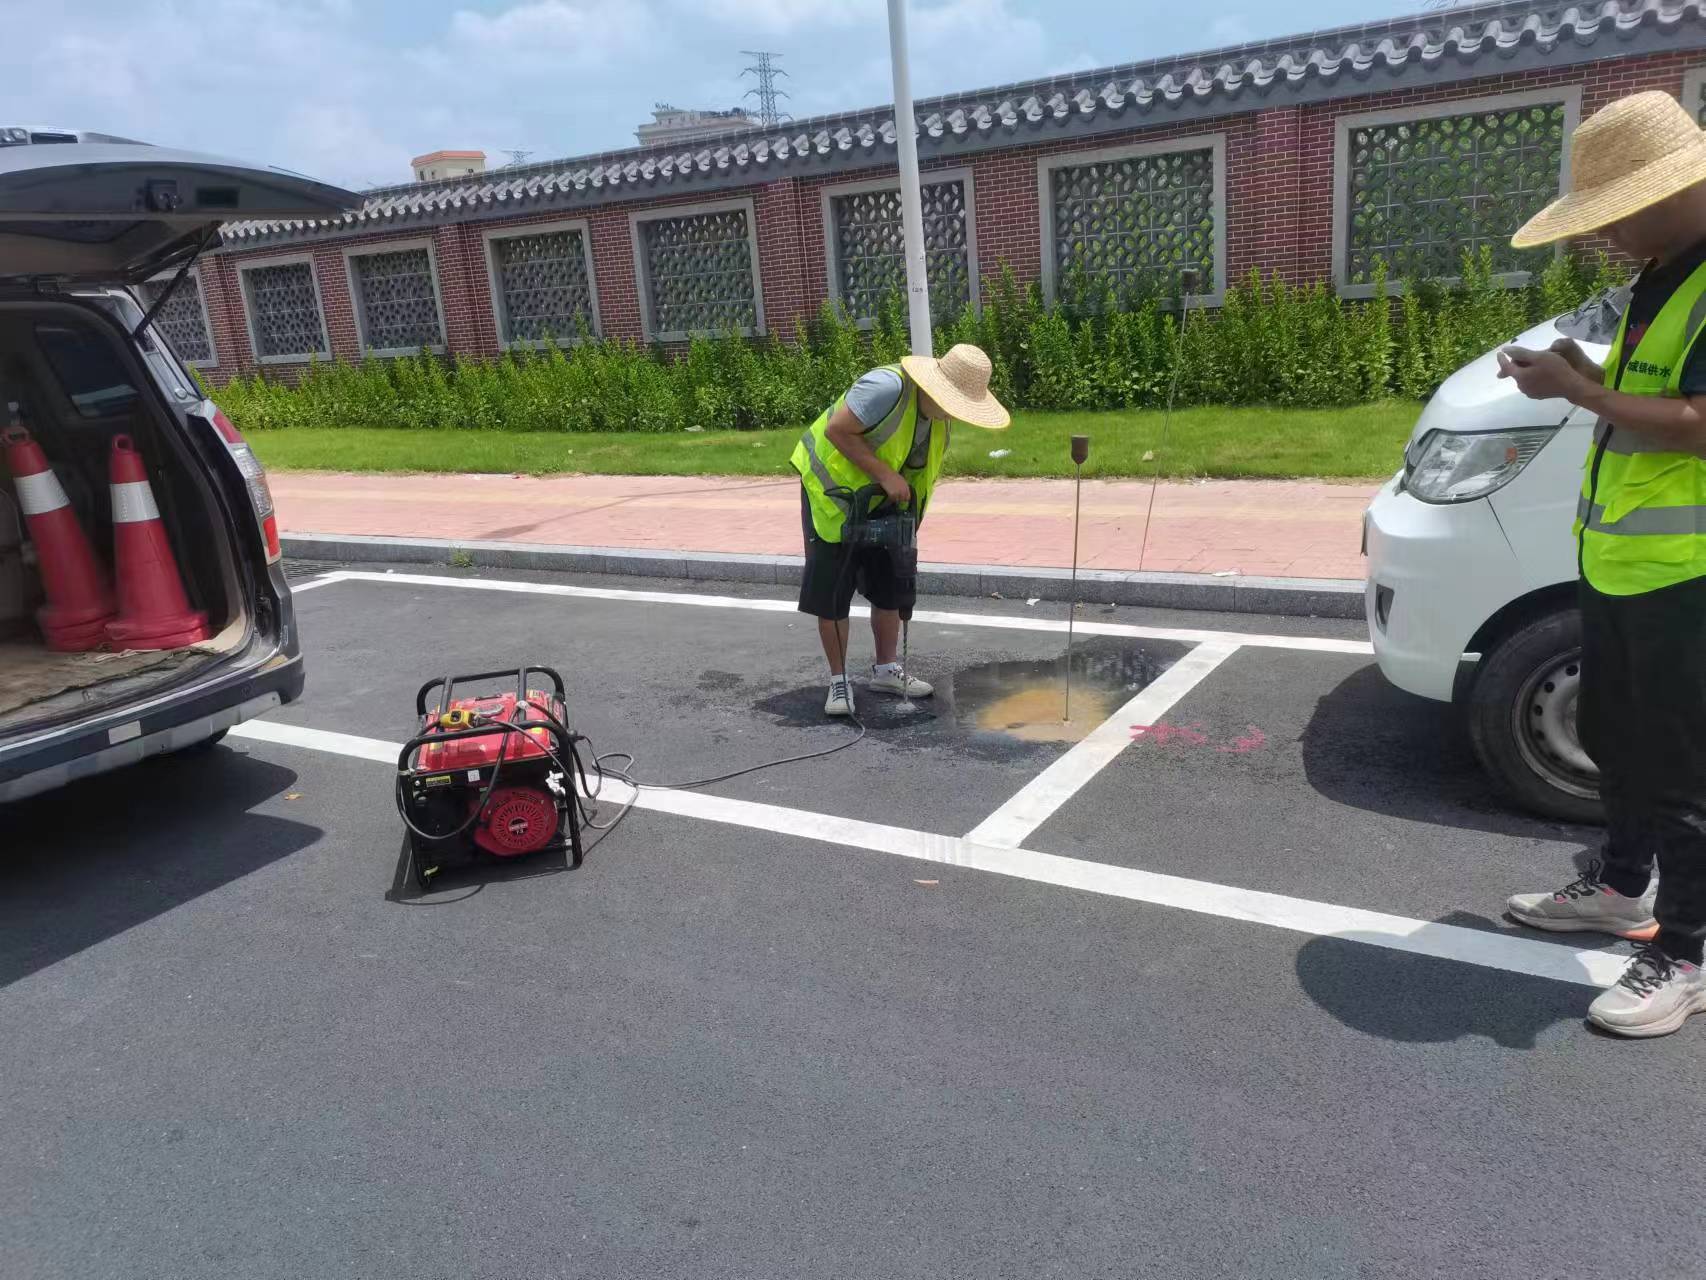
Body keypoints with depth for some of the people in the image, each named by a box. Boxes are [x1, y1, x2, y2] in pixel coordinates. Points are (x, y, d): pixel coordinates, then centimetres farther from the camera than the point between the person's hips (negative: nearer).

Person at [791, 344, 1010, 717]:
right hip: (835, 493, -7)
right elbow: (837, 431, -29)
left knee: (891, 585, 7)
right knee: (831, 591, -4)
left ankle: (886, 671, 23)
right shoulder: (887, 387, -29)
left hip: (884, 505, 7)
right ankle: (839, 681, 7)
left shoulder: (942, 416, -2)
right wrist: (885, 475, -31)